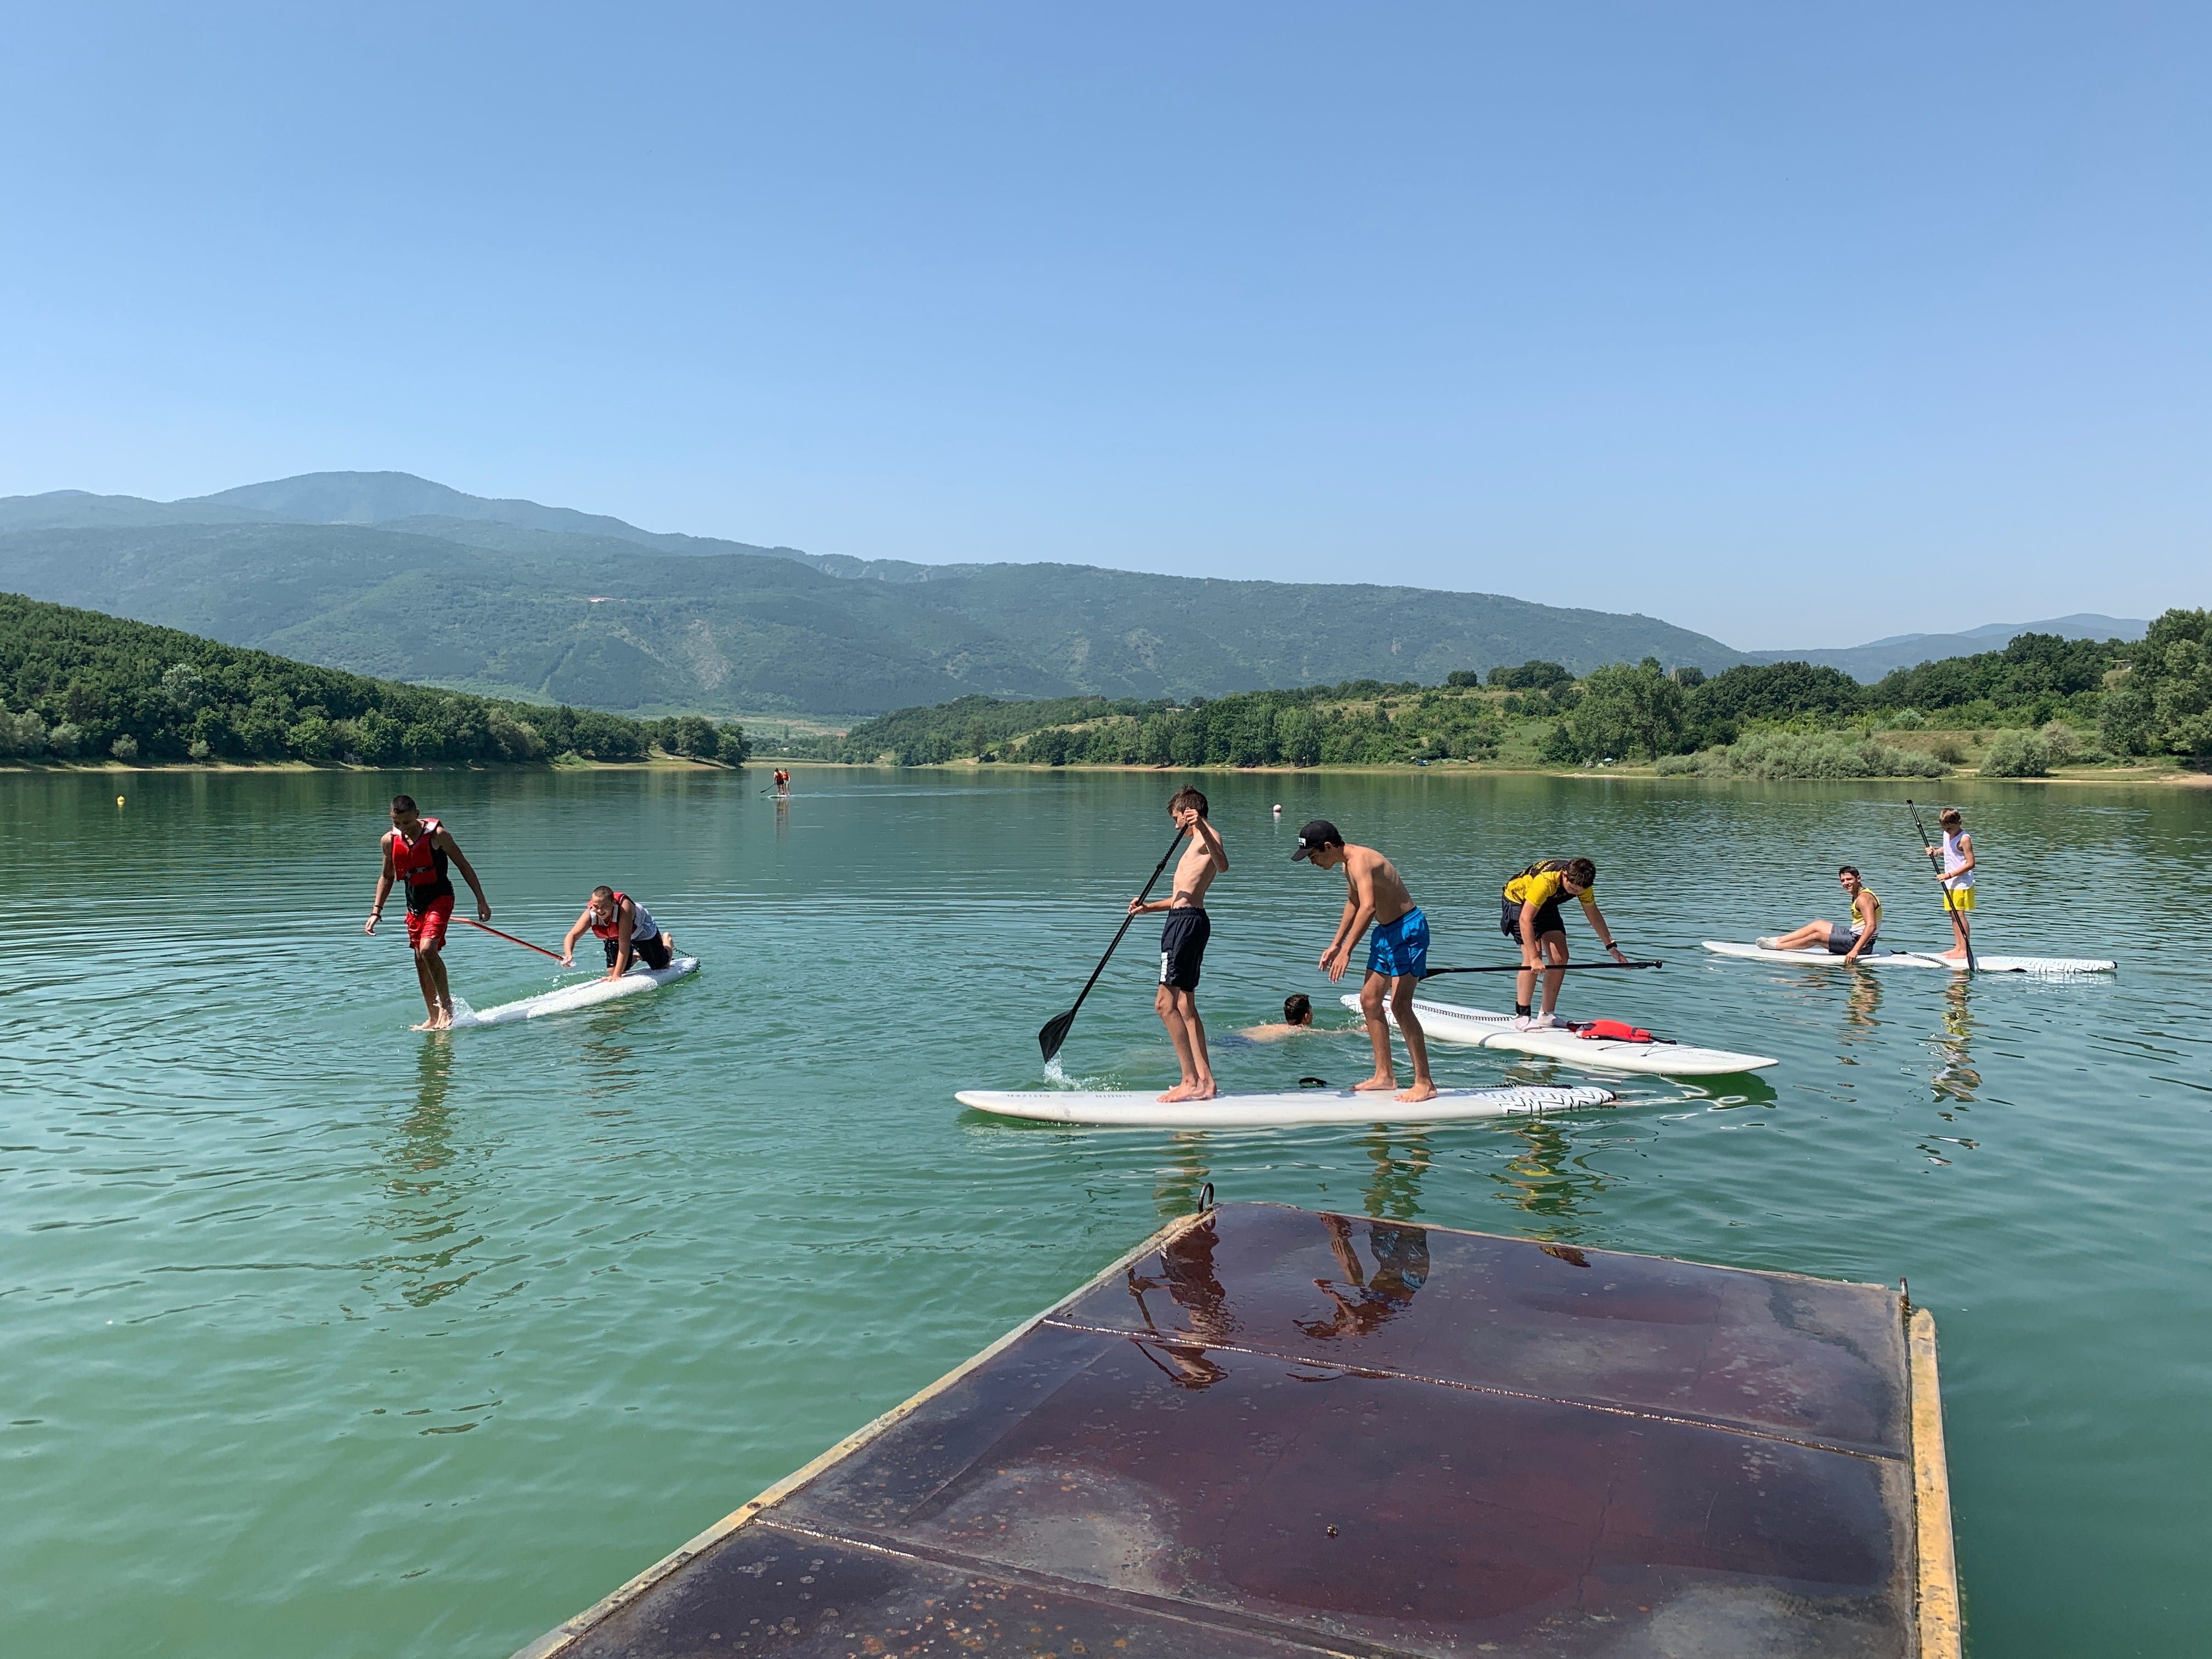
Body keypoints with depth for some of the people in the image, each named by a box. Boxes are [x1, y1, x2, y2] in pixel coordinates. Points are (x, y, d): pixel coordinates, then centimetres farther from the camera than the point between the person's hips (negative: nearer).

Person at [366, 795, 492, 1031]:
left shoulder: (437, 835, -15)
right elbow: (386, 876, 14)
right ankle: (434, 1018, 17)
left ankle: (446, 1004, -7)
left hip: (439, 898, -6)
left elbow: (463, 866, -7)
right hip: (414, 904, 6)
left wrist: (481, 901, -8)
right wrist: (376, 911, 8)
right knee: (420, 960, 7)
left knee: (428, 949, -24)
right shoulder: (389, 840, -2)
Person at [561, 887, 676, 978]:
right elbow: (573, 935, -37)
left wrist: (617, 975, -47)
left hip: (642, 930, -4)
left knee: (661, 966, 5)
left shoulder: (624, 908, -47)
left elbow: (624, 944, -47)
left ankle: (667, 941, 39)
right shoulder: (590, 914, -35)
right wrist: (568, 955, -60)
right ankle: (637, 957, 34)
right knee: (612, 972, 2)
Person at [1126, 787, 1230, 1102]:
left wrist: (1202, 827, -42)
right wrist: (1148, 907, 22)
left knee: (1165, 1003, -13)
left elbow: (1223, 865, -30)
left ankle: (1191, 1080, -14)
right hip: (1185, 919, 11)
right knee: (1185, 1006, 12)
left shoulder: (1208, 836, -6)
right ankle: (1204, 1080, 13)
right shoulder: (1197, 843, 25)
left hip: (1187, 922, -11)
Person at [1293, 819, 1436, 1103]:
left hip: (1407, 929, -11)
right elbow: (1353, 904, 26)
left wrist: (1346, 951, -40)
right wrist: (1335, 944, 25)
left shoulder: (1360, 860, -23)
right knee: (1369, 1000, 11)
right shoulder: (1347, 864, 10)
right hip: (1386, 931, 11)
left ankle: (1425, 1083, -12)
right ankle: (1384, 1075, 18)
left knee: (1400, 1005, -16)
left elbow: (1368, 907, -37)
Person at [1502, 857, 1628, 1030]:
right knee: (1534, 956, -23)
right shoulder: (1546, 880, -39)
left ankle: (1546, 1016, 4)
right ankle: (1522, 1016, -19)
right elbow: (1525, 919, -40)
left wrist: (1612, 948, 2)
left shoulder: (1581, 881, -17)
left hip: (1546, 906, 7)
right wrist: (1534, 958, -44)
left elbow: (1594, 914, -1)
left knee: (1560, 958, -4)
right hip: (1518, 901, -7)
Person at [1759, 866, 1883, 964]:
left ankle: (1775, 947, -6)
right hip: (1854, 935, 10)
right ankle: (1779, 940, 14)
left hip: (1859, 942, -10)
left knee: (1816, 937, -16)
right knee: (1818, 925, 14)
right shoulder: (1857, 896, 12)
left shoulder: (1863, 898, -20)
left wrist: (1855, 951, -36)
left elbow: (1871, 926, -31)